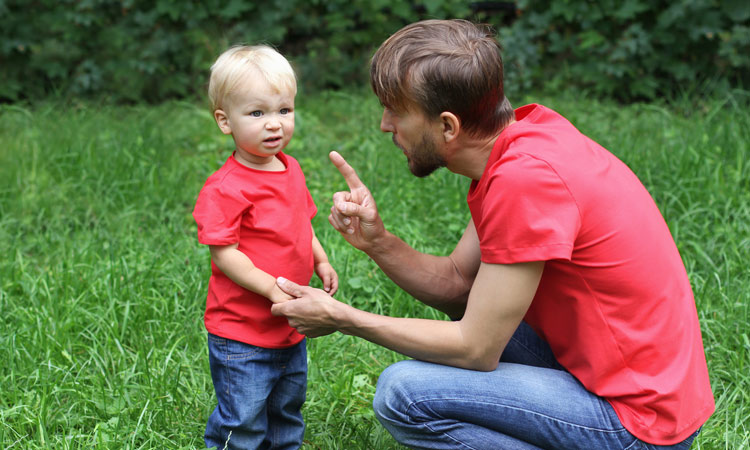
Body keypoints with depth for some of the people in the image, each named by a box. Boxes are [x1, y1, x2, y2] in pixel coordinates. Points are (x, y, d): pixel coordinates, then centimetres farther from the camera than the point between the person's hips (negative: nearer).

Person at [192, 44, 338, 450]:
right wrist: (274, 288, -26)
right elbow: (223, 252, -21)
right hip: (242, 334, -8)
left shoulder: (291, 170, 6)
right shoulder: (225, 188, -20)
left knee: (288, 410, 23)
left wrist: (321, 262, 5)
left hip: (290, 330, 8)